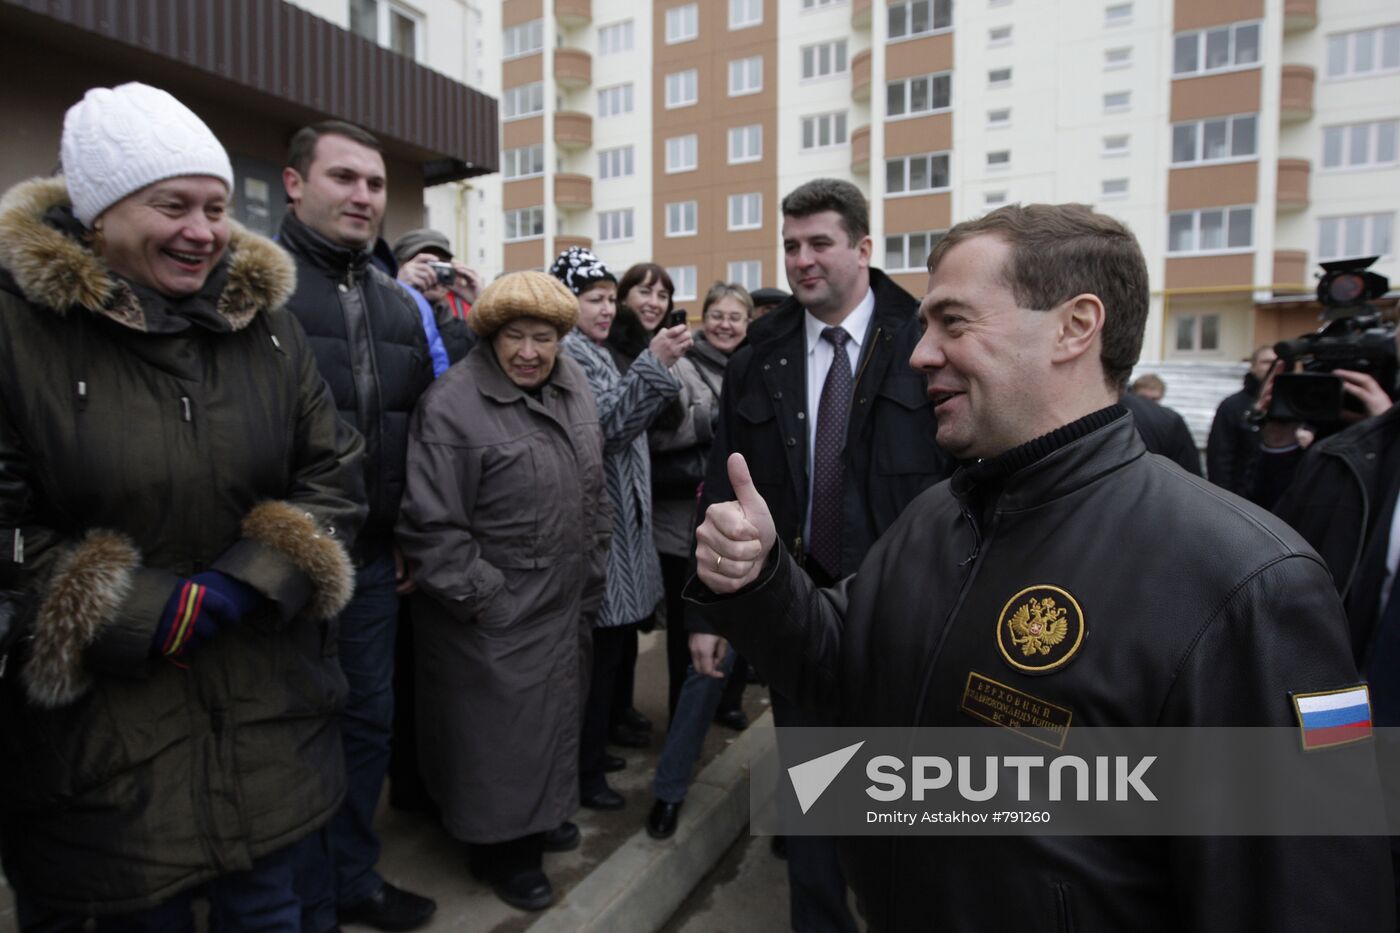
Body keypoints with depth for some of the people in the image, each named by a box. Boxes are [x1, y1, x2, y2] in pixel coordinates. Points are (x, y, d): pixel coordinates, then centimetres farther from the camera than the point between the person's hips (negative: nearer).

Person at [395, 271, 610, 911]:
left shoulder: (573, 387, 4)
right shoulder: (452, 407, -19)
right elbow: (431, 525, -19)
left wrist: (593, 570, 12)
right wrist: (483, 599, -16)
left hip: (565, 604, 7)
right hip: (494, 617, -7)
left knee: (553, 712, 23)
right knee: (498, 730, 11)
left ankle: (541, 813, 47)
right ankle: (500, 846, 34)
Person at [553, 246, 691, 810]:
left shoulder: (594, 352, 19)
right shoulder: (567, 352, -12)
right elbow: (602, 426, -24)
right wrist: (654, 365, -27)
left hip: (620, 519, 10)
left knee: (612, 644, 16)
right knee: (599, 651, -1)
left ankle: (593, 747, 32)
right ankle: (585, 773, 14)